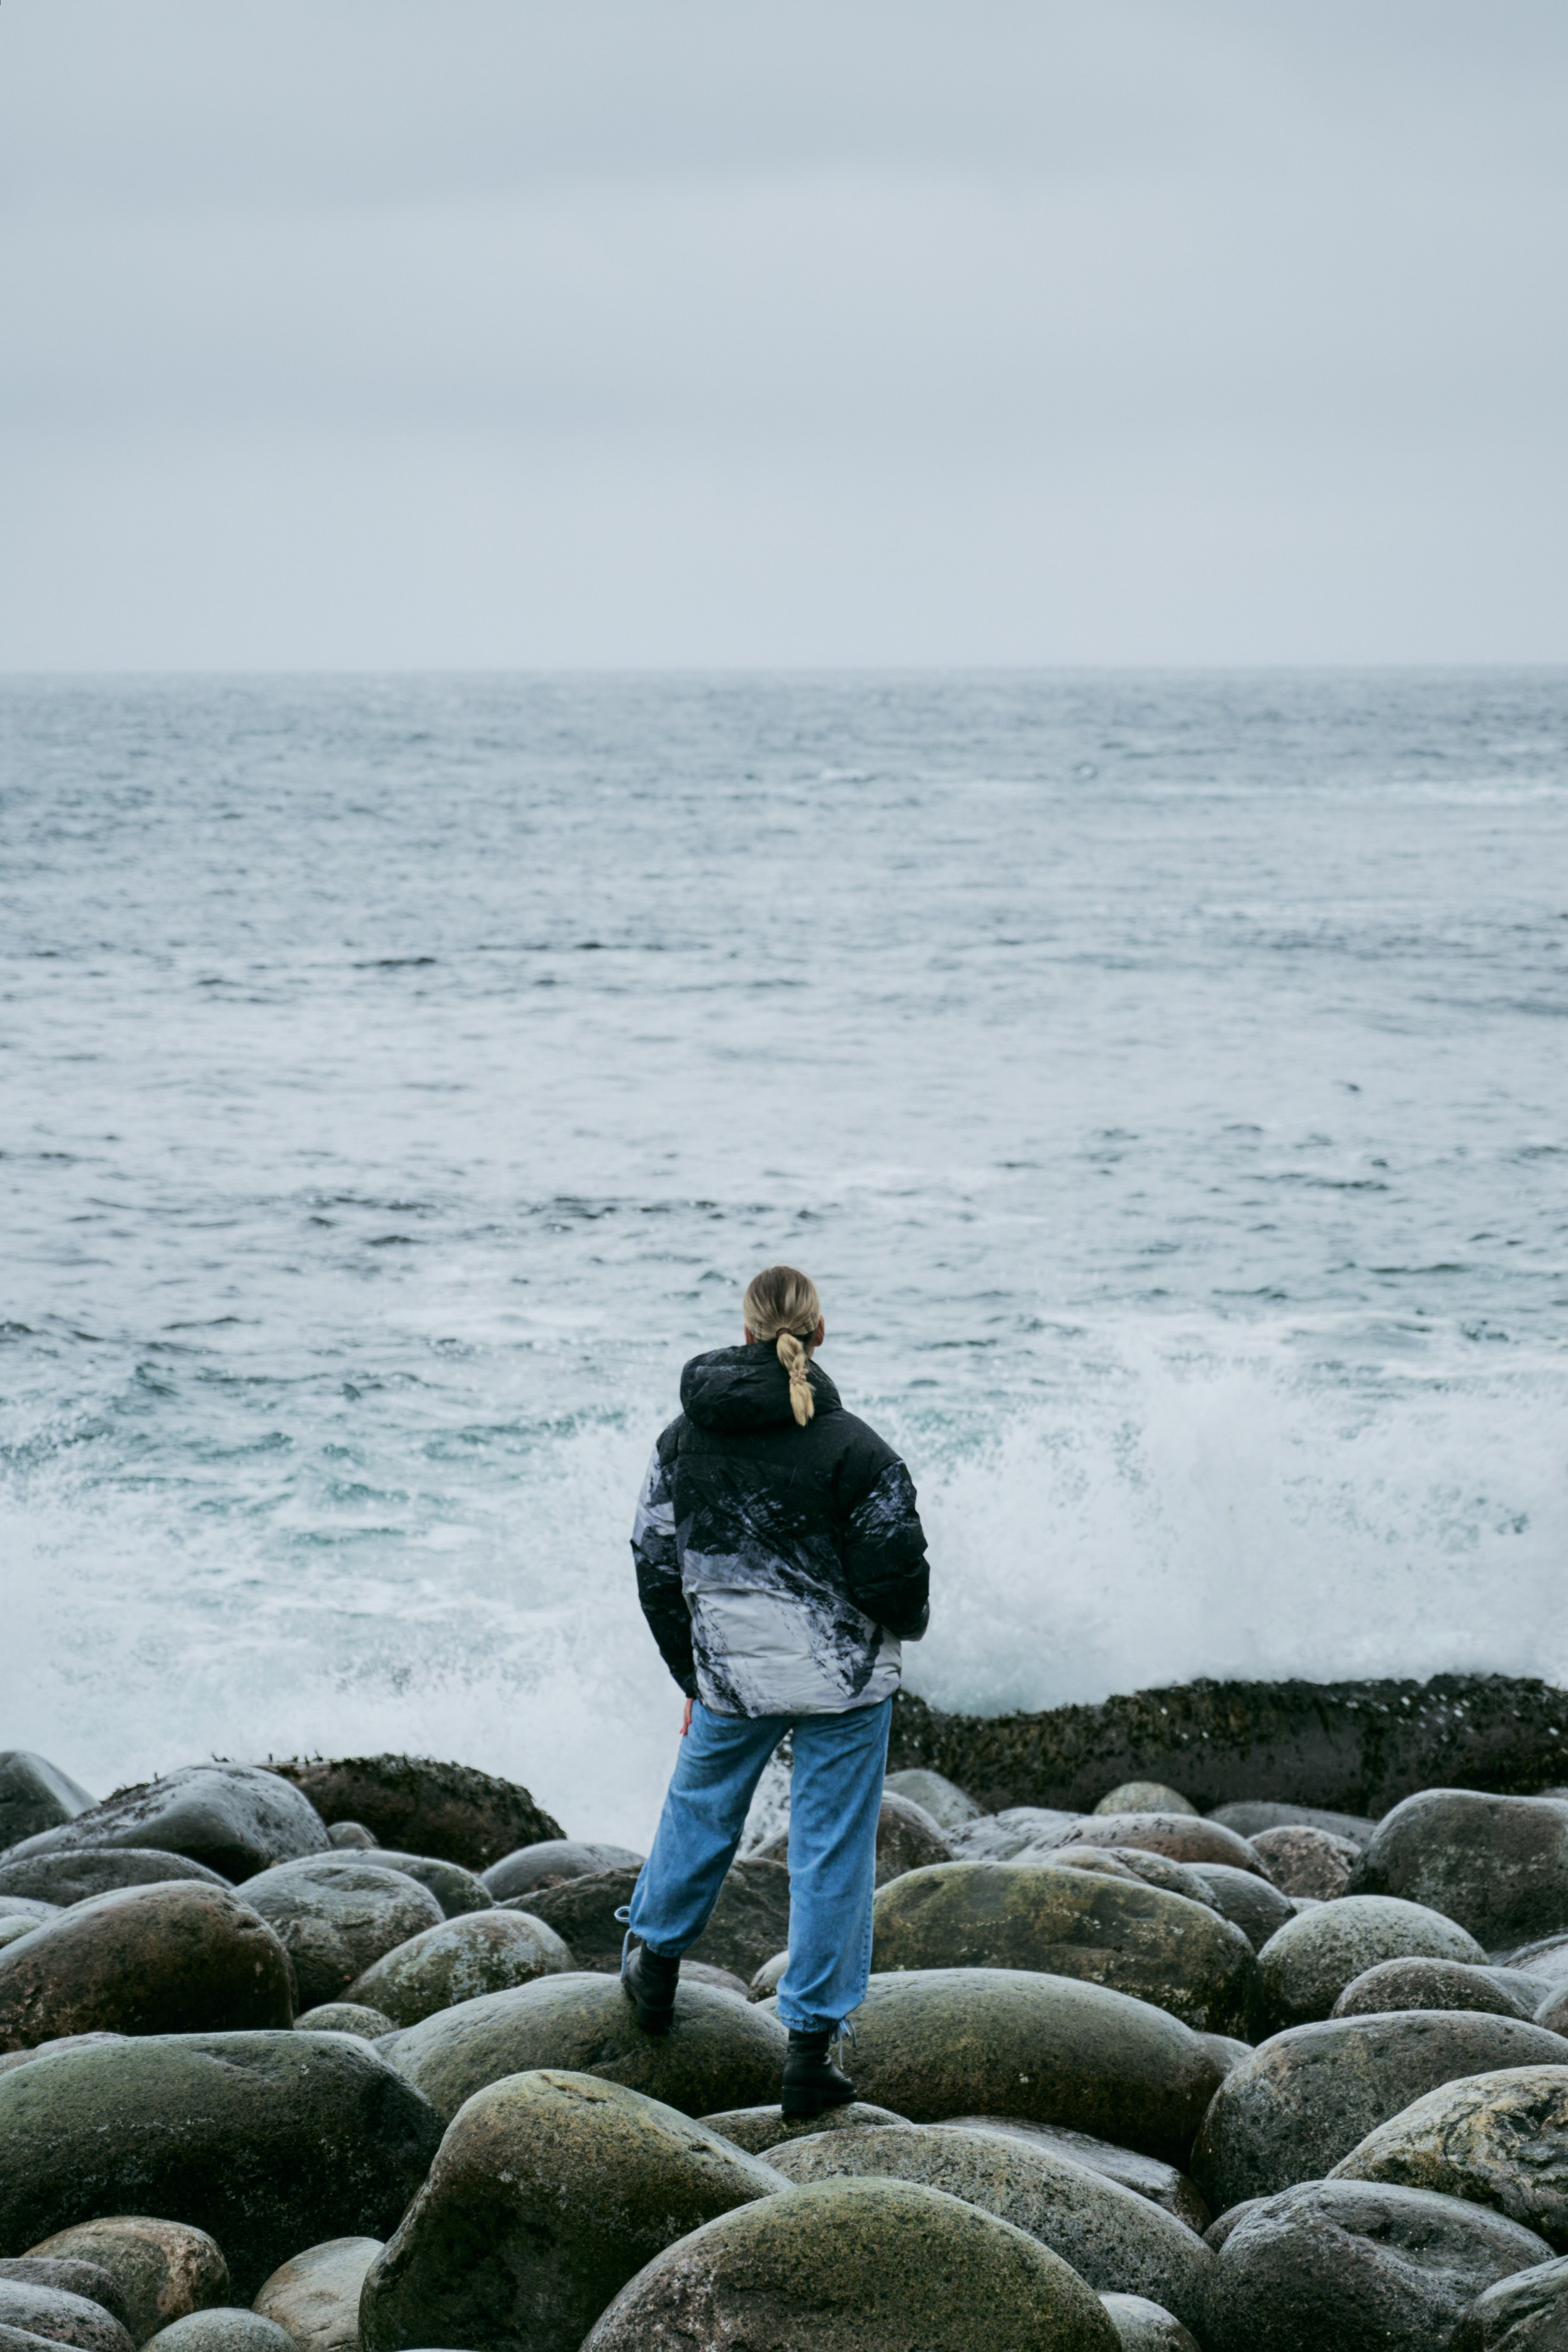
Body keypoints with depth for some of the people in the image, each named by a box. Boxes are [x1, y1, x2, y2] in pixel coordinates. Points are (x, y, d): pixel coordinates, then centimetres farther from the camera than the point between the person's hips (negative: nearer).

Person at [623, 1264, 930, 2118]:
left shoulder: (684, 1439, -1)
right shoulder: (852, 1448, -16)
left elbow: (657, 1568, 6)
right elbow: (894, 1575, -15)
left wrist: (693, 1679, 18)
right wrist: (906, 1625, 10)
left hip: (730, 1676, 4)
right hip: (843, 1678, -3)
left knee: (700, 1807, 27)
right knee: (831, 1853, 5)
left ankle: (654, 1964, 45)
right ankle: (810, 2047, 7)